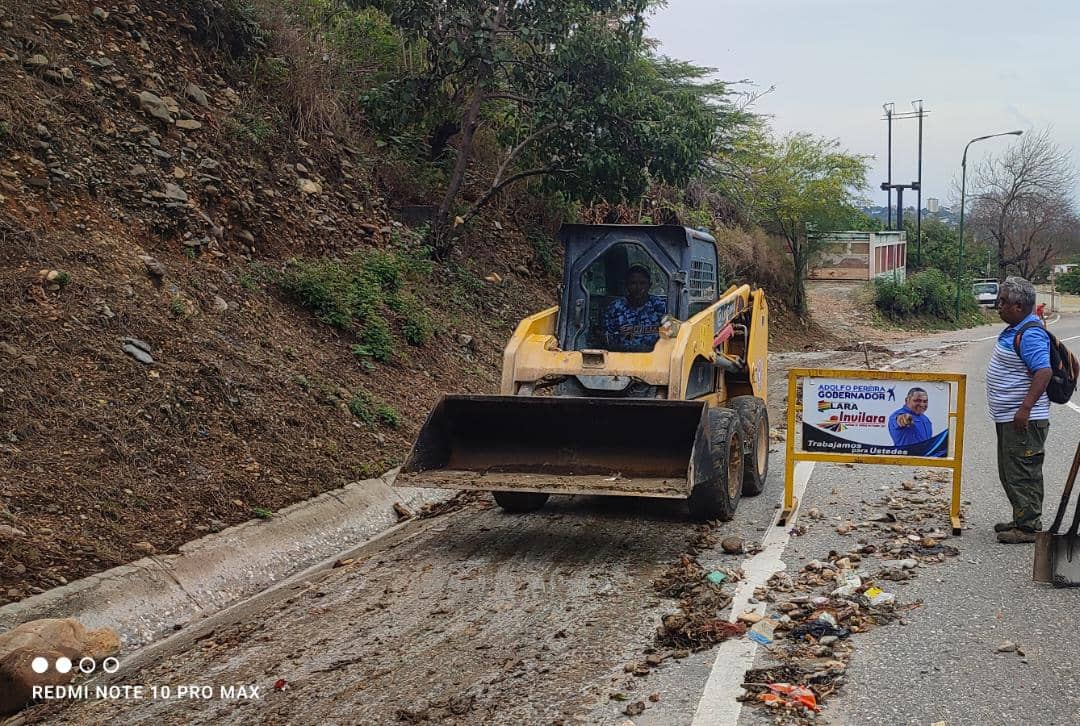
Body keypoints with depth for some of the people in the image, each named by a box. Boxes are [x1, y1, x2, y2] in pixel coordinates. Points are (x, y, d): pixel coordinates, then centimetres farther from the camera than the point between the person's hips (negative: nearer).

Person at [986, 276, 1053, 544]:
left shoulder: (1031, 334, -20)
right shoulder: (1014, 330, 13)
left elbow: (1043, 372, -28)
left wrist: (1025, 408, -32)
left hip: (1024, 420, -11)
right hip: (1008, 418, 11)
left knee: (1022, 474, -6)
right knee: (1009, 472, 17)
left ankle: (1028, 527, 1)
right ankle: (1021, 520, 27)